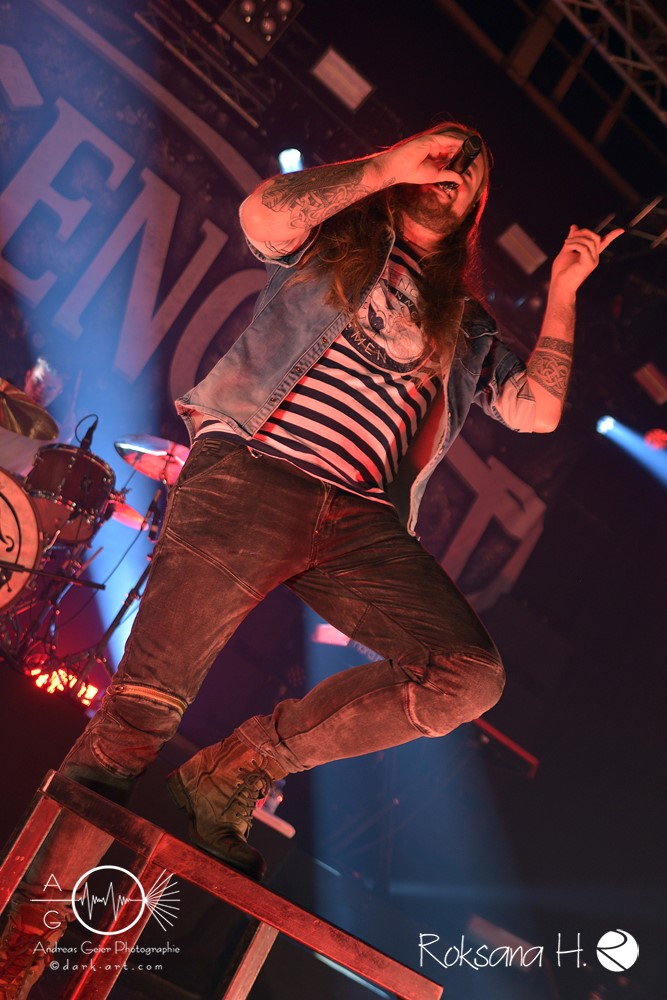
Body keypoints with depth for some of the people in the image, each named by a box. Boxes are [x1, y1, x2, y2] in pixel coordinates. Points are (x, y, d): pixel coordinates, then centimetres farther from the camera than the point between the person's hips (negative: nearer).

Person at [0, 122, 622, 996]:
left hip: (363, 520, 4)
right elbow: (263, 216, -3)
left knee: (470, 676, -18)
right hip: (253, 473, -4)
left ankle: (232, 771, -9)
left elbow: (536, 409, 19)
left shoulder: (466, 325, 30)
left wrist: (562, 293, 21)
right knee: (145, 704, -13)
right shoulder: (339, 235, 19)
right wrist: (386, 164, 3)